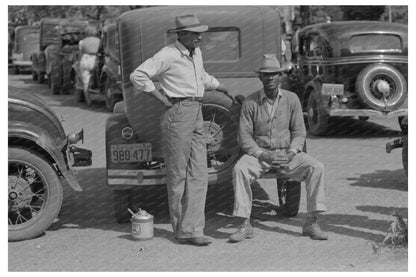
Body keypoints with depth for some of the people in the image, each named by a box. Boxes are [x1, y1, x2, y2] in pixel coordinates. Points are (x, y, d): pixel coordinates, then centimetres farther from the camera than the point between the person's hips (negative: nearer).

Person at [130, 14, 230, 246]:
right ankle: (181, 228, 11)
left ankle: (191, 230, 0)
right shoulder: (168, 55, -11)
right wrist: (161, 96, -12)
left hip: (197, 114, 8)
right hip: (178, 113, -8)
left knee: (199, 175, 1)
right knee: (178, 174, 0)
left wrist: (227, 91, 38)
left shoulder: (196, 53, 15)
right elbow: (138, 75, -15)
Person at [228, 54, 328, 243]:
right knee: (239, 169, -31)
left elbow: (299, 132, 4)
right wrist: (262, 155, -19)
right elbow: (244, 136, -5)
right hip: (259, 153, -1)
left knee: (316, 167, -23)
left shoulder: (291, 99, 2)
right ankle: (245, 225, -22)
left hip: (287, 153, 1)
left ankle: (311, 223, -15)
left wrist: (291, 153, -15)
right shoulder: (250, 103, -4)